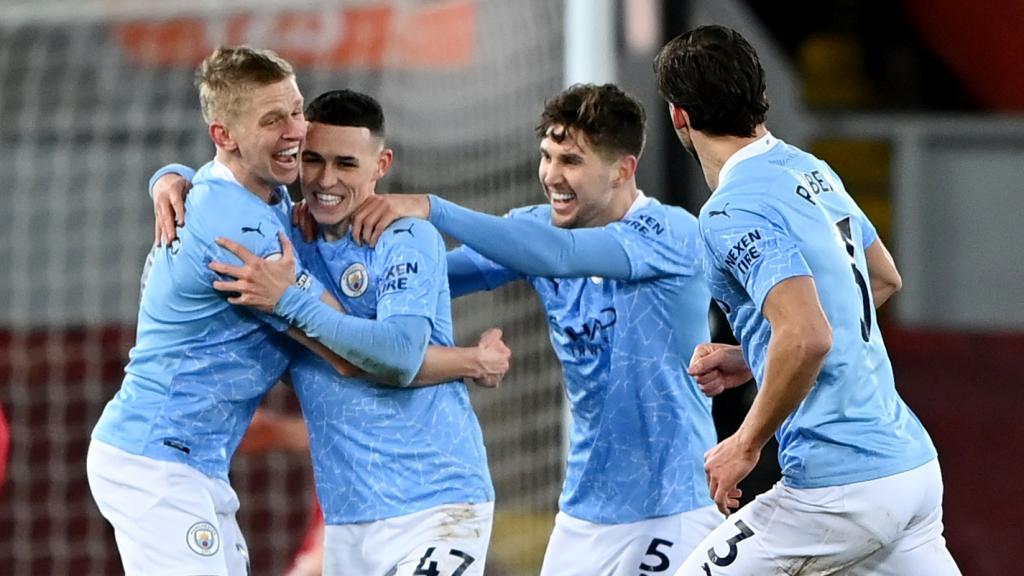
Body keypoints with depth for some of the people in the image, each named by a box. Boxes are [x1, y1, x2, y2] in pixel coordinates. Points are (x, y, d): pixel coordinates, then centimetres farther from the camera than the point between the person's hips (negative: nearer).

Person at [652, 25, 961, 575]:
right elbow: (884, 278, 30)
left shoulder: (732, 212, -14)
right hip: (915, 464, 8)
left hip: (840, 484, -8)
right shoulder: (812, 171, 13)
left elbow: (807, 338, -27)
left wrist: (746, 443, -14)